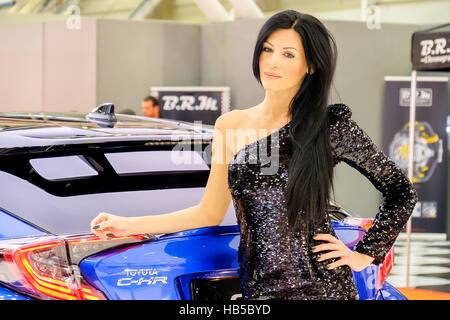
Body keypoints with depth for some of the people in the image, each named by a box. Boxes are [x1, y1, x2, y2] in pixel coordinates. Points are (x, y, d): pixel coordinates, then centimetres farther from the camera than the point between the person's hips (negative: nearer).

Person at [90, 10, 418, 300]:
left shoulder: (330, 125, -4)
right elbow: (210, 213, 13)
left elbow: (402, 192, 3)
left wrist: (364, 255, 0)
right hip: (258, 291, 3)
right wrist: (130, 225, 10)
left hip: (321, 288, -3)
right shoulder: (231, 126, 8)